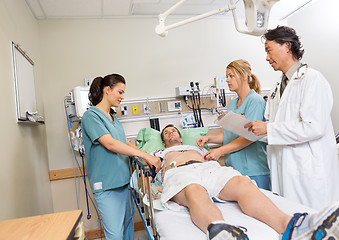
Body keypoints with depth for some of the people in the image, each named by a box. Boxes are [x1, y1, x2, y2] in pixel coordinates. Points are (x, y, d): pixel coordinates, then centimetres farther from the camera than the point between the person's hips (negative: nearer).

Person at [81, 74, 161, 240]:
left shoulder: (113, 118, 15)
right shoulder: (91, 116, -11)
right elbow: (110, 144, -22)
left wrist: (147, 158, 4)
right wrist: (145, 155, -22)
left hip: (122, 180, 8)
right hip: (106, 185, -8)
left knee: (128, 221, 17)